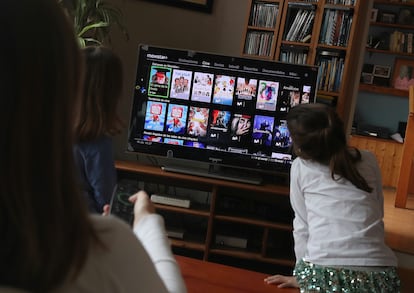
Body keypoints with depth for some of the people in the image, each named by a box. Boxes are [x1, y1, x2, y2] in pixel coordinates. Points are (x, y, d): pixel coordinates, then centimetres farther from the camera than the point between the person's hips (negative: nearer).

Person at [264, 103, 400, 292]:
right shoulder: (368, 161, 12)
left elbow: (302, 225, 8)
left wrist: (303, 275, 17)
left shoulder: (300, 167, 4)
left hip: (324, 276, -3)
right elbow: (376, 216, 19)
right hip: (379, 276, 3)